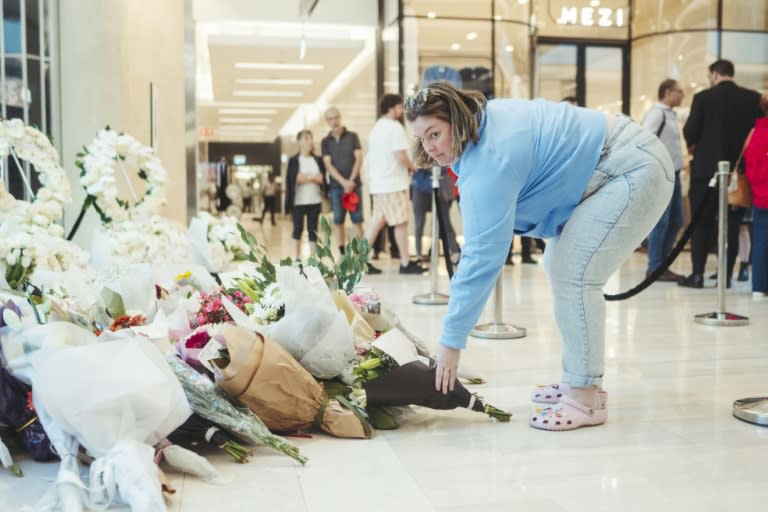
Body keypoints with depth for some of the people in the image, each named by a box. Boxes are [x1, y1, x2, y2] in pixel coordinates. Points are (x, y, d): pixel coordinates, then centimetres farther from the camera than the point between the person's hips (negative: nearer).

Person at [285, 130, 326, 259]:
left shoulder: (318, 160, 9)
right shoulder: (294, 160, 0)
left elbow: (322, 179, 4)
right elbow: (292, 180, -9)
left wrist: (306, 177, -12)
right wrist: (313, 177, -9)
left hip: (315, 201, 2)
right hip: (298, 201, -2)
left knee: (313, 229, 4)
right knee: (298, 228, 4)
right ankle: (297, 257, 14)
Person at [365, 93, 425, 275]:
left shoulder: (376, 128, 16)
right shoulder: (395, 127, -12)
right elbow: (401, 156, -18)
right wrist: (413, 167, -1)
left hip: (378, 183, 9)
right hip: (394, 183, -9)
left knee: (377, 221, 10)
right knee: (401, 222, -2)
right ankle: (405, 263, 4)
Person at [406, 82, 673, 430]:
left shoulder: (489, 162, -28)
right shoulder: (485, 119, 0)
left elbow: (482, 256, -30)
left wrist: (451, 342, -26)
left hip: (634, 172, -11)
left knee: (574, 275, -19)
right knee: (559, 267, 10)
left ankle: (585, 399, -11)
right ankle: (580, 380, 17)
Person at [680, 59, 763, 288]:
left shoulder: (703, 97, -7)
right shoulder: (753, 98, 1)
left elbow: (690, 131, -8)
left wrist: (693, 145, 13)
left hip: (707, 168, -2)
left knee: (701, 223, 5)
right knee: (732, 224, 8)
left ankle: (697, 274, 3)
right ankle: (726, 275, 9)